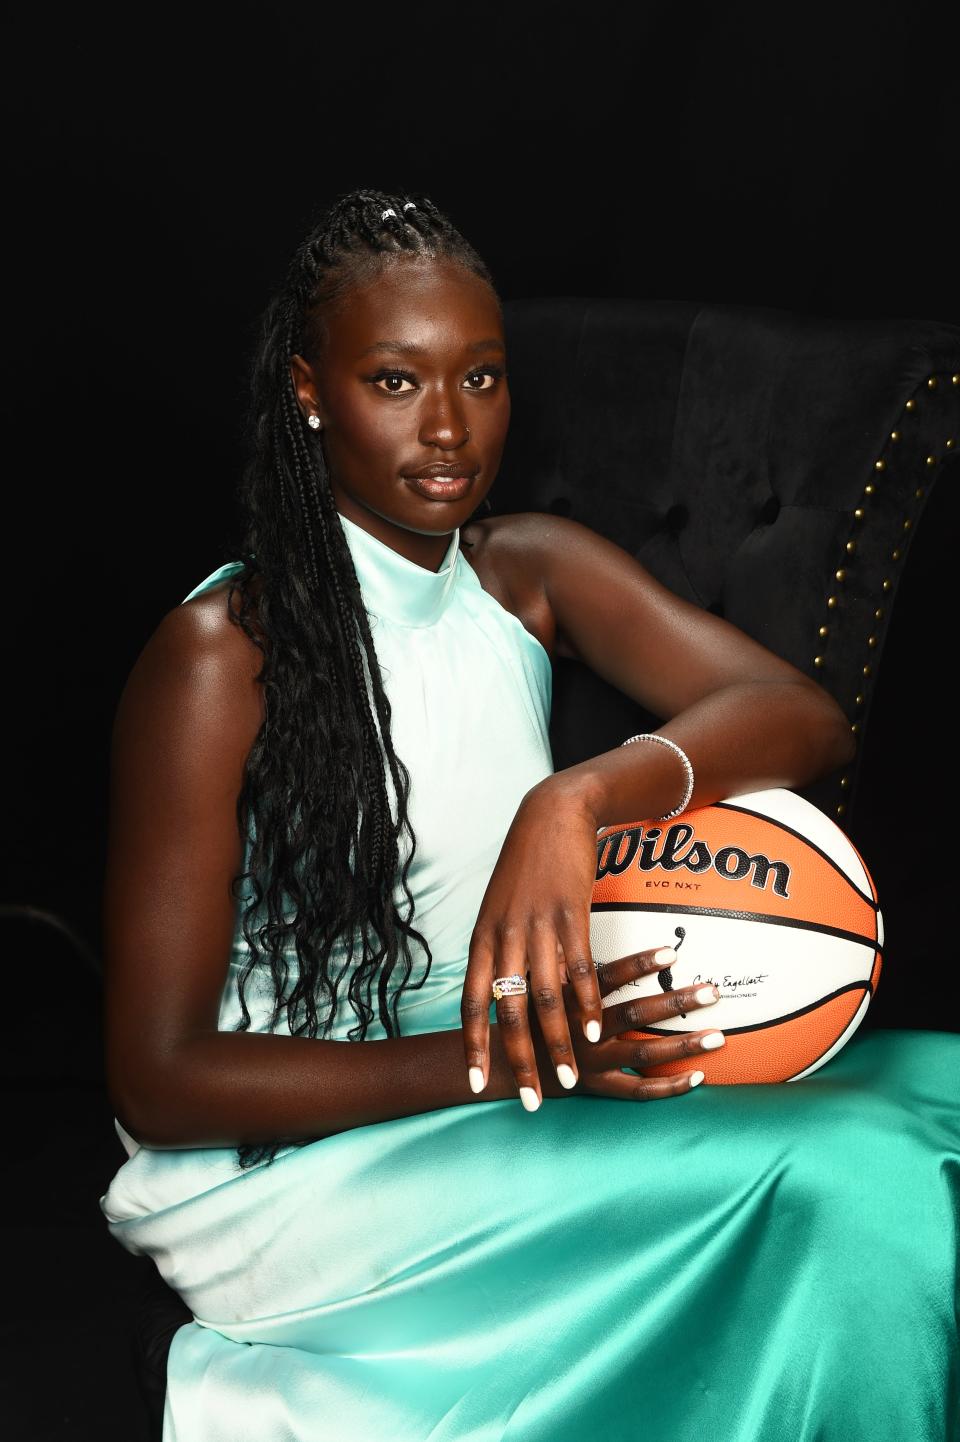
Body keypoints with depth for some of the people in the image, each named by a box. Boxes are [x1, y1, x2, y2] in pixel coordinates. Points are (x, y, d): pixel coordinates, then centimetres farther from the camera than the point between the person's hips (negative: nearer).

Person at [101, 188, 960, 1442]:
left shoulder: (534, 572, 4)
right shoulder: (223, 655, -14)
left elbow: (803, 717, -12)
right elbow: (160, 1082, -15)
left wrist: (575, 800, -32)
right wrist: (490, 1063, -26)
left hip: (504, 1087, 6)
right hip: (282, 1162, -6)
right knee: (830, 1187, -25)